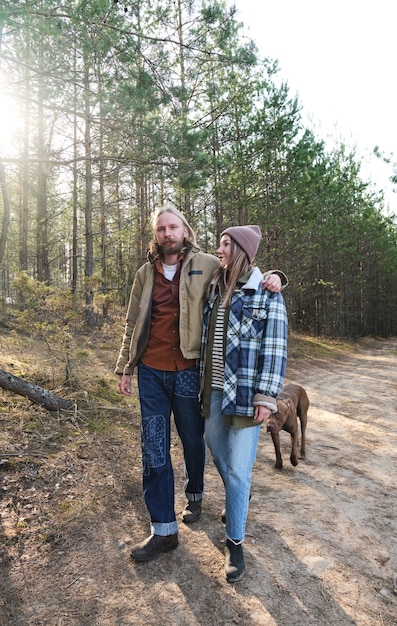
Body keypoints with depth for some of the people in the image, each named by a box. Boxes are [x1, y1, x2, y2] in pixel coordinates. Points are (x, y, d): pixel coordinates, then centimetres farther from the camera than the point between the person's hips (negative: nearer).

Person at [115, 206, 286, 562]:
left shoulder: (206, 265, -3)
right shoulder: (146, 273, 8)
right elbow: (133, 325, 13)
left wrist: (271, 277, -19)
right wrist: (125, 368, 12)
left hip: (187, 371, -3)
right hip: (151, 372, 3)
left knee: (193, 441, 15)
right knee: (154, 450, 5)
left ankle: (195, 495, 45)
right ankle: (163, 530, 19)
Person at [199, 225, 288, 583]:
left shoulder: (266, 294, -8)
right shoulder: (214, 290, 8)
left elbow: (275, 349, -11)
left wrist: (266, 397, -15)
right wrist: (201, 386, 15)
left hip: (244, 395, -6)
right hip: (213, 391, 6)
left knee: (238, 469, 1)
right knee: (220, 458, 21)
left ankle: (235, 542, 19)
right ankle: (239, 501, 50)